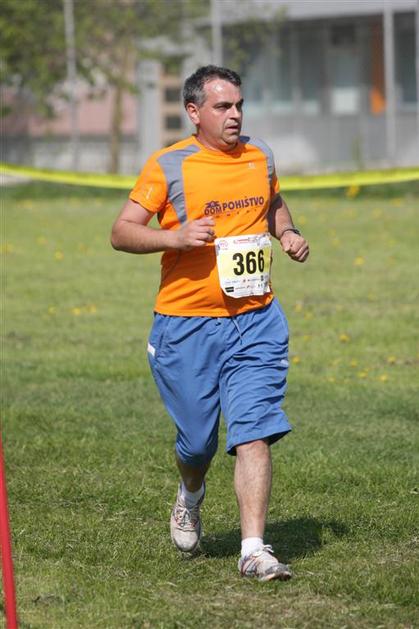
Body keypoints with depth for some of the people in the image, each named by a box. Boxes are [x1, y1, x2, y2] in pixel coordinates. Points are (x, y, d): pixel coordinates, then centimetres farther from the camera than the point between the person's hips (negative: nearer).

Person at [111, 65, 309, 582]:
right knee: (197, 441, 6)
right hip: (186, 325, -3)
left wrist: (286, 232, 8)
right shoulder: (168, 166, -6)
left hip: (255, 321, 3)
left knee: (254, 433, -10)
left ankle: (253, 550, -9)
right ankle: (190, 496, 41)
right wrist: (175, 237, -23)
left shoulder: (260, 157, 8)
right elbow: (121, 233, -7)